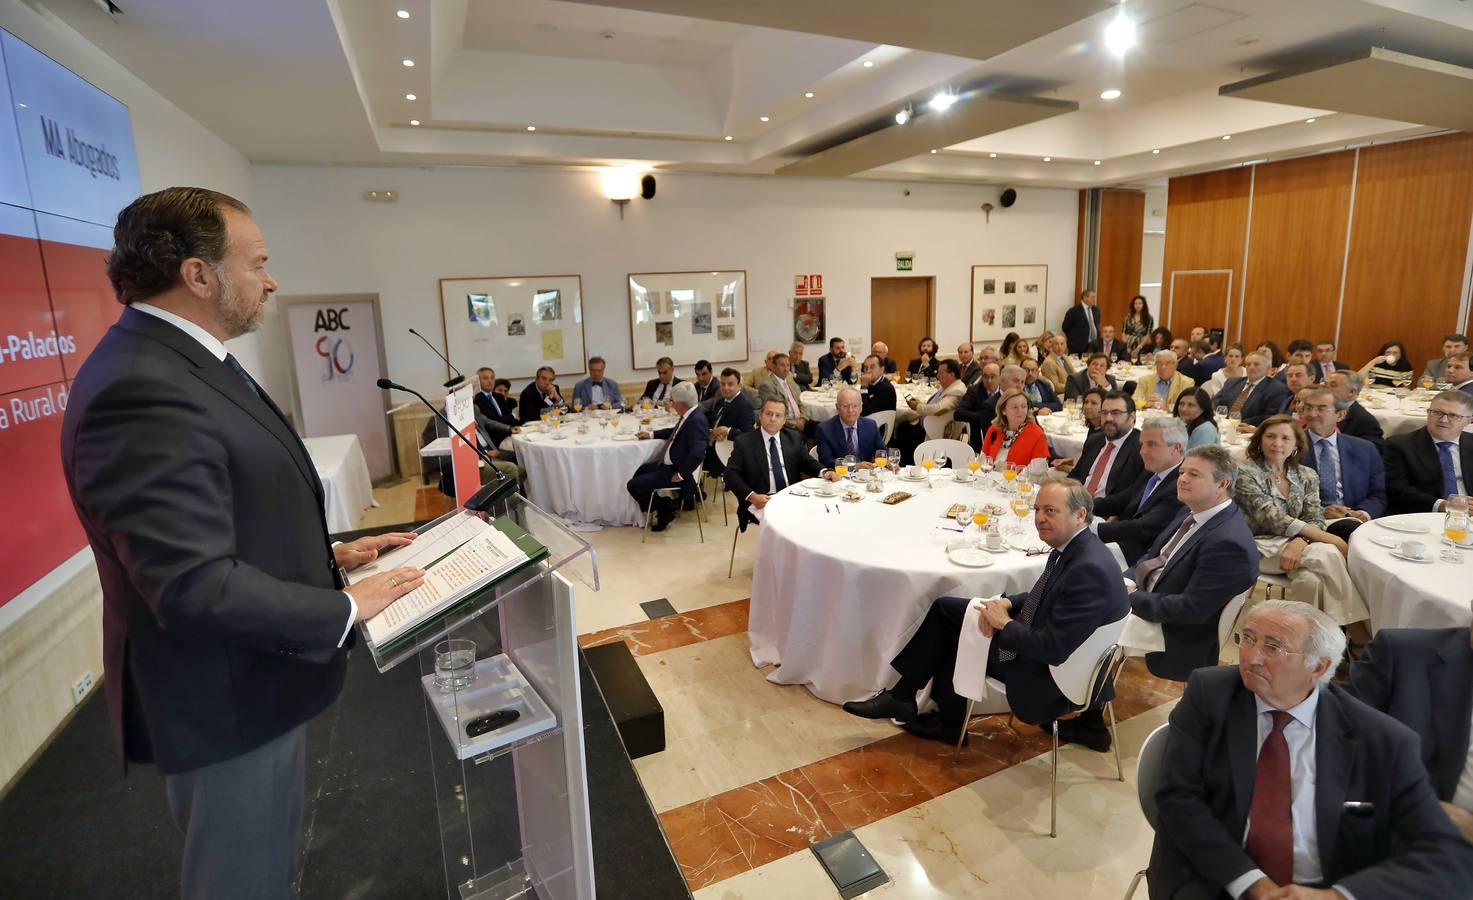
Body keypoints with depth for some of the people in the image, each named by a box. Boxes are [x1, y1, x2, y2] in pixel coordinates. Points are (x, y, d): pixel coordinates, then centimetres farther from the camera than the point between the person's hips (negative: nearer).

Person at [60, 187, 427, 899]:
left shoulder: (174, 361, 5)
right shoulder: (143, 392, -28)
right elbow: (199, 587, -31)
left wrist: (328, 553, 5)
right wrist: (344, 609, -20)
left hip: (256, 680, 10)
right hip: (225, 705, -9)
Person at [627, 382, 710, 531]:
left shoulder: (696, 420, -26)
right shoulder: (689, 414, 4)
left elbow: (697, 453, -36)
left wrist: (681, 475, -26)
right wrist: (651, 434, 22)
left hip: (676, 470, -11)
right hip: (669, 464, 11)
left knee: (634, 485, -8)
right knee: (638, 472, 23)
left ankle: (664, 510, 8)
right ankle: (664, 504, 23)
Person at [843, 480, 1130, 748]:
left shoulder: (1089, 570, -31)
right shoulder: (1071, 547, -1)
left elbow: (1053, 648, -32)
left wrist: (1004, 624, -17)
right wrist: (1008, 603, -5)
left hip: (1047, 673, -9)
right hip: (1037, 639, 9)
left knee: (951, 640, 2)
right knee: (944, 607, 6)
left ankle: (950, 721, 25)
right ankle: (901, 696, 16)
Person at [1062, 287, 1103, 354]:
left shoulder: (1096, 309, 11)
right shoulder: (1074, 310, -8)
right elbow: (1066, 327, -5)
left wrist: (1098, 339, 14)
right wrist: (1072, 338, 1)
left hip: (1094, 345, 6)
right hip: (1078, 346, -5)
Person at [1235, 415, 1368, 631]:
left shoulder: (1307, 476, 12)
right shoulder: (1244, 472, -6)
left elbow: (1315, 520, 2)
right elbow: (1271, 517, -15)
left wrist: (1299, 542, -23)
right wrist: (1330, 539, -19)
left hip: (1296, 546, 5)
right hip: (1261, 547, -4)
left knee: (1310, 579, -31)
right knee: (1328, 554, -27)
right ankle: (1359, 632, -16)